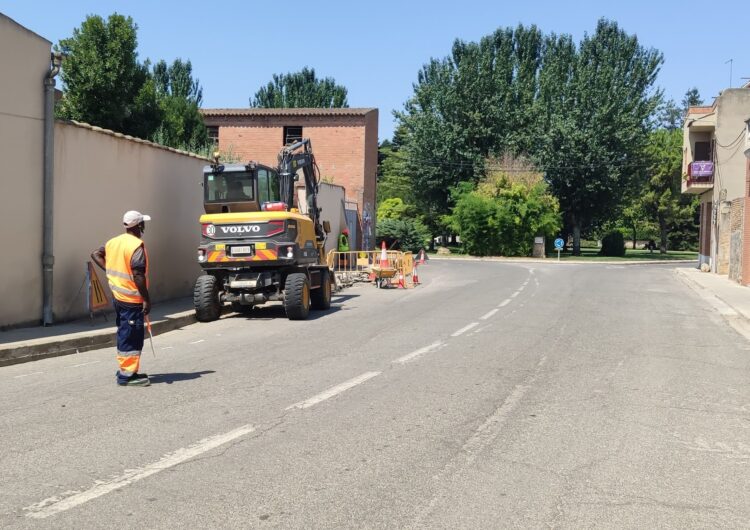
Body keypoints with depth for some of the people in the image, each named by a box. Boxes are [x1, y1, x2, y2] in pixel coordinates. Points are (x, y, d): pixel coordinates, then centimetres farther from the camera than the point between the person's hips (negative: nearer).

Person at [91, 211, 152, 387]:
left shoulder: (114, 242, 9)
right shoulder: (136, 246, -18)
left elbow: (96, 254, 17)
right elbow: (138, 275, -23)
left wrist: (110, 270, 12)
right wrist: (147, 299, -19)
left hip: (118, 296, 9)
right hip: (132, 299, -9)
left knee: (124, 334, 19)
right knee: (133, 337, -3)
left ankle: (124, 368, 28)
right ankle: (127, 375, 1)